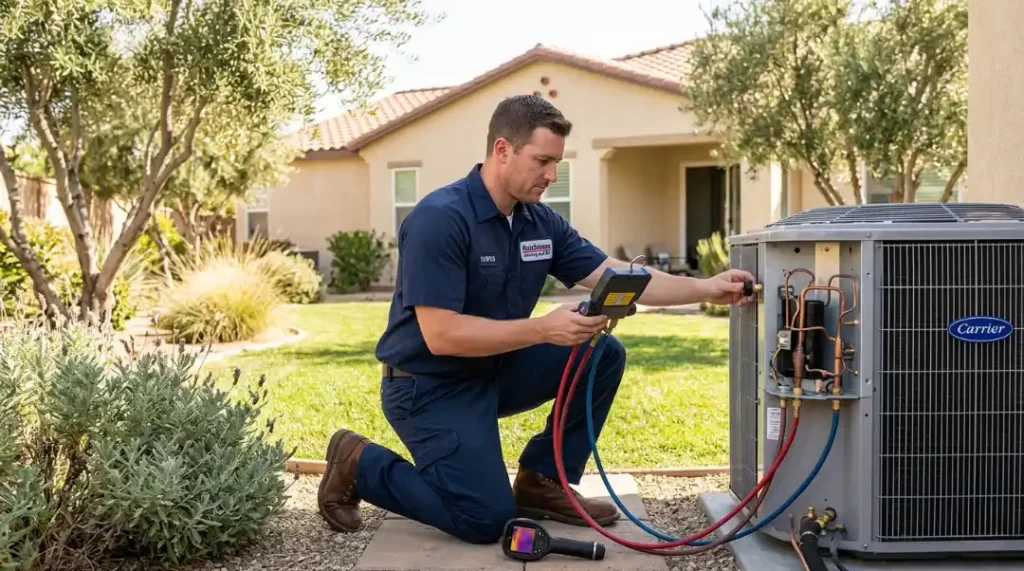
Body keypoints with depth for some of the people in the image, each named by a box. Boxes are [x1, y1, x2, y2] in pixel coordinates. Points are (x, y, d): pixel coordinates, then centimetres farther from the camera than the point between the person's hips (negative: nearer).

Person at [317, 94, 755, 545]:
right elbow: (441, 334, -29)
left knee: (604, 355, -4)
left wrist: (705, 288, -12)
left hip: (495, 370, 8)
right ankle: (360, 464, 7)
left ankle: (542, 482, 7)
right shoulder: (440, 219, -25)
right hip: (428, 385, -7)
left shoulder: (542, 221, -1)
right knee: (487, 519, -13)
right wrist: (545, 329, -32)